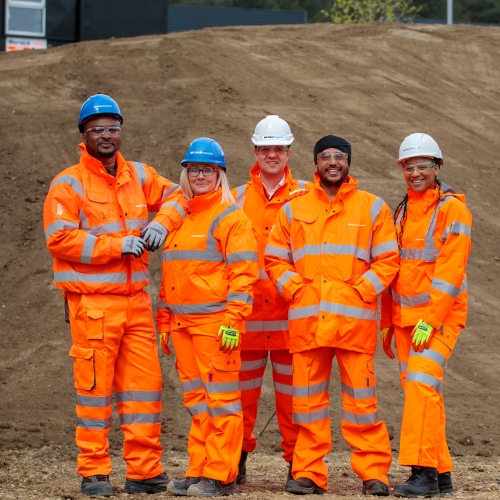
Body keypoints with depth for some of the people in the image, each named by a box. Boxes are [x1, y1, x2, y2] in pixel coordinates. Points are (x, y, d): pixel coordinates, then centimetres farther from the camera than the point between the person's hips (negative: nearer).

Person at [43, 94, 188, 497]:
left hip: (136, 300, 6)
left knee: (144, 383, 5)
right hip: (93, 303, -6)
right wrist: (118, 245, -17)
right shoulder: (68, 185, -6)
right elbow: (60, 239, -14)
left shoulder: (138, 176, 13)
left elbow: (175, 195, 21)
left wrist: (162, 222, -1)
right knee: (95, 387, -2)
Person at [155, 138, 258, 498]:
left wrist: (232, 321, -17)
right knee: (196, 401, 10)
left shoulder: (231, 218, -5)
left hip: (216, 324, -7)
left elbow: (243, 274, -11)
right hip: (182, 325, 7)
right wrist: (164, 321, 18)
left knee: (221, 399, -5)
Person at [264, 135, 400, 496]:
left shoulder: (372, 208, 7)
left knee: (361, 396, -3)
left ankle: (374, 473, 2)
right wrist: (295, 290, -1)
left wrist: (361, 291, -6)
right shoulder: (294, 209, 12)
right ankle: (308, 473, 9)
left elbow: (388, 260, 5)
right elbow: (274, 259, 13)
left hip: (355, 319, -2)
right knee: (308, 397, 4)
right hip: (306, 320, 2)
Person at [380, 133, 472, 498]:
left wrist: (429, 320, -20)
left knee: (421, 385, -19)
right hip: (405, 318, 7)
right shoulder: (402, 212, 15)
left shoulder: (452, 209, -8)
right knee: (422, 392, 7)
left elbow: (450, 270, -15)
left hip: (439, 317, -7)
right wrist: (387, 322, 16)